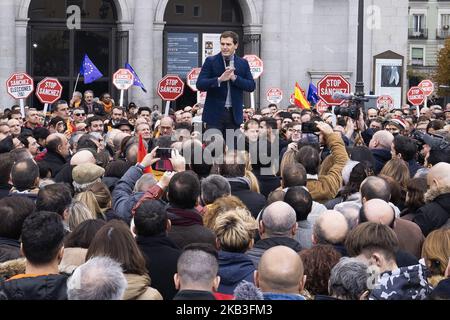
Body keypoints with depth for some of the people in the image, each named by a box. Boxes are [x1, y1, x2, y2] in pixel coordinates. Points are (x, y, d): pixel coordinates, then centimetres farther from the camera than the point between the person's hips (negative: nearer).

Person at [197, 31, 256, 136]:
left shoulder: (243, 63, 7)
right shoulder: (210, 61, 0)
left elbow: (252, 86, 2)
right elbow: (200, 84, -8)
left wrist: (234, 78, -13)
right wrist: (219, 79, -22)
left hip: (234, 114, 2)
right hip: (214, 113, -2)